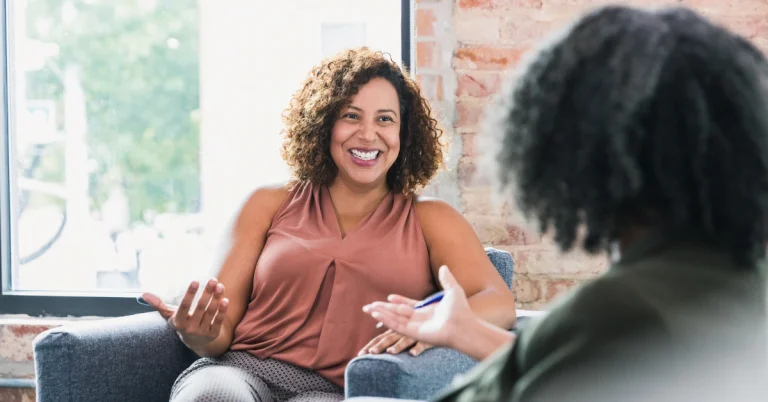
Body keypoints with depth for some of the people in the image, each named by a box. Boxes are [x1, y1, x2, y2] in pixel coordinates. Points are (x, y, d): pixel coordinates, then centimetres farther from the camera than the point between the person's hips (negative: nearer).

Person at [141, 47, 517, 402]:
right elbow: (223, 326, 12)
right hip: (240, 370, 2)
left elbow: (499, 304, -1)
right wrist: (200, 335, -14)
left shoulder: (429, 220, 15)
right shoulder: (270, 205, 17)